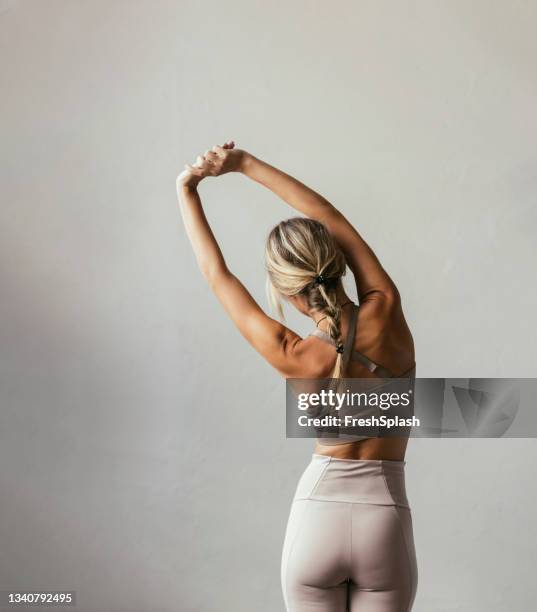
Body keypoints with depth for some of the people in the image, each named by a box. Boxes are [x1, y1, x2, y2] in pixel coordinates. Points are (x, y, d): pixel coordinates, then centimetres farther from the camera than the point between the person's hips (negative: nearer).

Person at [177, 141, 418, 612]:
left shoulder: (295, 359, -15)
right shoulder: (386, 314, -13)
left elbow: (219, 276, -2)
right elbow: (334, 220, -2)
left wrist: (187, 191, 8)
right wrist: (246, 164, 3)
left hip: (316, 521, -1)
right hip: (385, 527, 1)